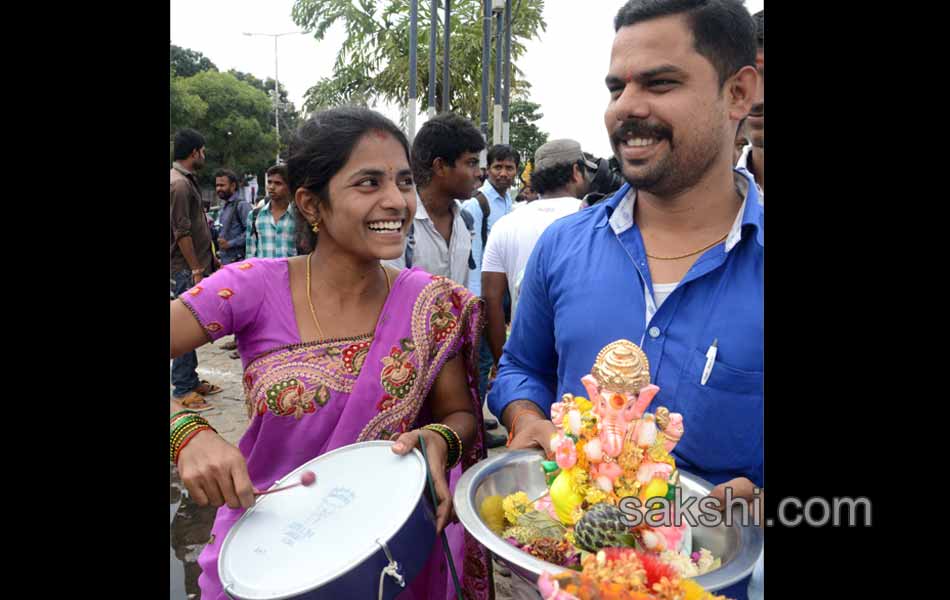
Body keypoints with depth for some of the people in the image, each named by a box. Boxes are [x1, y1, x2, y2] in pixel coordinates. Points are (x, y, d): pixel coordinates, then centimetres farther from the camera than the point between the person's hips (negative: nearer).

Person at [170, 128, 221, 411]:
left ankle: (191, 380, 23)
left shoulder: (185, 180, 15)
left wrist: (204, 264, 20)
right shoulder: (179, 184, -16)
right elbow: (182, 233, -20)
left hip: (194, 264, 10)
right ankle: (183, 389, 2)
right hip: (187, 268, -10)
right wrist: (196, 270, -18)